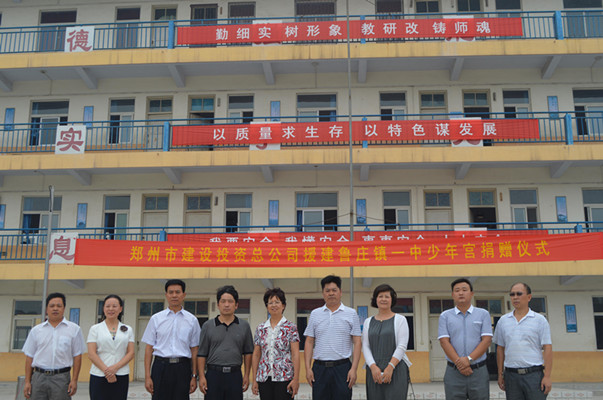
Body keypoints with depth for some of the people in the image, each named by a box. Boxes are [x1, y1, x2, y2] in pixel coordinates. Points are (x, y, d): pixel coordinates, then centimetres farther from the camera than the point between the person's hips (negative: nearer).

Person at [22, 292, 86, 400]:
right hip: (39, 377, 2)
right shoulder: (36, 330, 11)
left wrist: (74, 380, -5)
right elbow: (29, 357, 10)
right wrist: (27, 382, 4)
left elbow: (77, 356, 2)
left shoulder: (74, 329, 4)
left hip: (61, 378, -2)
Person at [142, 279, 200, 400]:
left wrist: (194, 376, 4)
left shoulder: (192, 320, 6)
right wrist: (147, 376, -1)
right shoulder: (156, 319, 5)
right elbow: (149, 348, 5)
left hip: (182, 367, 0)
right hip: (161, 366, 0)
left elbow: (194, 350, 7)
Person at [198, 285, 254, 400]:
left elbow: (248, 352, 9)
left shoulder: (244, 326, 6)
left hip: (235, 375, 1)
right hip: (213, 374, -1)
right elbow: (202, 354, 4)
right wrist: (201, 376, -4)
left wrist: (246, 375, 4)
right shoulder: (208, 326, 4)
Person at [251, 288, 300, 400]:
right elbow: (256, 355, 10)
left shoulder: (290, 327, -1)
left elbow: (295, 354, -5)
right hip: (264, 378, 3)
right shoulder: (260, 328, 10)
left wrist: (296, 378, -12)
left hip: (284, 378, -3)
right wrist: (254, 380, 6)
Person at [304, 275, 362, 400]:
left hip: (342, 367, -2)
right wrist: (308, 368, -1)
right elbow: (309, 342, 8)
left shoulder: (351, 314, 4)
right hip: (319, 368, 2)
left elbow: (357, 343, 1)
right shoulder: (315, 314, 9)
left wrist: (354, 369, -8)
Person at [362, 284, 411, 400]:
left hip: (396, 369, -3)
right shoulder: (368, 322, 15)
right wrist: (373, 367, -9)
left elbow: (402, 347, -3)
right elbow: (365, 347, 7)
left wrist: (390, 367, -14)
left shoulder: (400, 320, 6)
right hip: (374, 371, 3)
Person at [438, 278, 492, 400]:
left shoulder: (483, 314, 7)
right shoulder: (445, 316, 7)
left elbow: (487, 340, -2)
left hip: (479, 371, 0)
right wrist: (459, 363, -13)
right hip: (453, 372, 0)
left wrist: (469, 359, -14)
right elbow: (444, 341, -2)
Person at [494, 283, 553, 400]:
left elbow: (547, 349, -3)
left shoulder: (540, 320, 1)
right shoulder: (503, 321, 10)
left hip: (534, 374, -3)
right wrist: (500, 374, 10)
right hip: (511, 375, 3)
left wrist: (547, 376, -10)